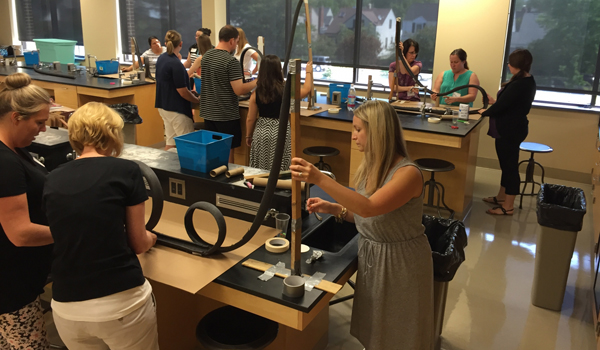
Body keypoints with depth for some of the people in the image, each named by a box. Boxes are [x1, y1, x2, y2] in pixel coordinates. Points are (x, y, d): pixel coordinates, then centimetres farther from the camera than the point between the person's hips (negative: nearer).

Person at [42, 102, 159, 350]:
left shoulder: (53, 180, 6)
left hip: (67, 308, 4)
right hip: (122, 302, -4)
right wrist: (150, 238, 27)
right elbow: (138, 244, 3)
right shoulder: (126, 171, -6)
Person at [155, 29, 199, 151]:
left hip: (163, 106, 9)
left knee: (170, 141, 15)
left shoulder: (161, 58, 8)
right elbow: (182, 92, -19)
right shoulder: (175, 64, -21)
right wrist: (198, 100, -3)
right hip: (176, 109, -9)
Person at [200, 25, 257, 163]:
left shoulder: (206, 56, 6)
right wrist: (256, 82, -6)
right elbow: (239, 90, -21)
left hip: (208, 113, 7)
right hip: (227, 115, -7)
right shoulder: (231, 61, -18)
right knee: (227, 152, 4)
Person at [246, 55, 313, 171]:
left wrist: (248, 136, 16)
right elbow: (306, 90, 6)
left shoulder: (256, 93, -7)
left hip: (261, 132, 3)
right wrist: (308, 72, 22)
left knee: (259, 172, 13)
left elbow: (250, 119, 0)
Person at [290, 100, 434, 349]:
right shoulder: (370, 166, -1)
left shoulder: (408, 173, -25)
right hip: (371, 256, 7)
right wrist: (333, 208, -9)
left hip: (401, 261, -7)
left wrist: (320, 179, -44)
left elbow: (369, 208, -38)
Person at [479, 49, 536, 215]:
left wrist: (485, 112, -3)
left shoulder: (518, 85, -24)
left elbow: (500, 107, -21)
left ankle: (508, 207, 7)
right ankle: (501, 197, 34)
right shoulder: (528, 81, 8)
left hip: (510, 130, -10)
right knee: (507, 164, 20)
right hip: (513, 128, 11)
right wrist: (495, 102, 19)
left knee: (509, 166, -2)